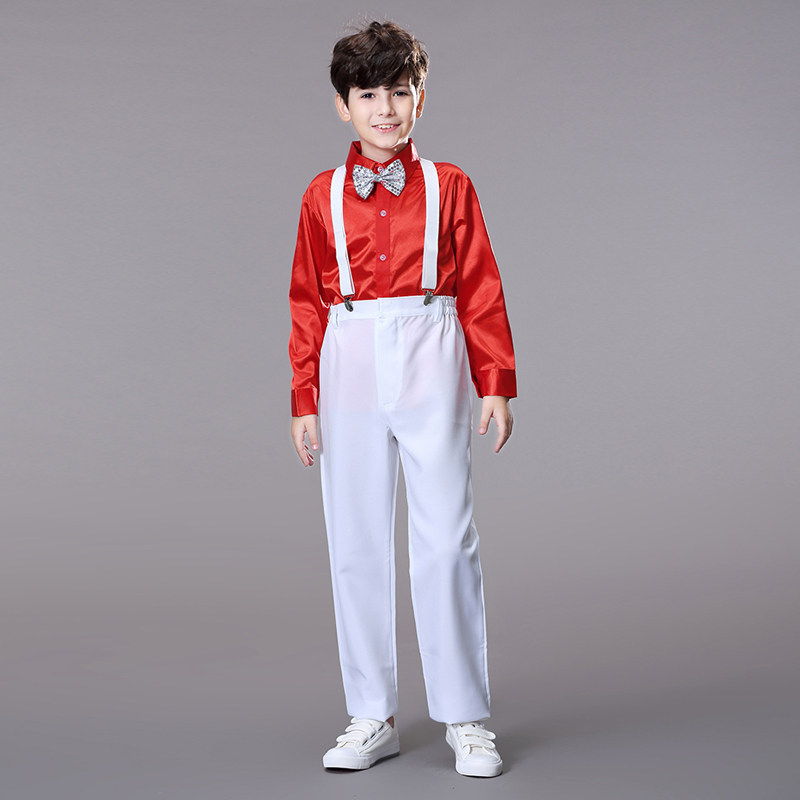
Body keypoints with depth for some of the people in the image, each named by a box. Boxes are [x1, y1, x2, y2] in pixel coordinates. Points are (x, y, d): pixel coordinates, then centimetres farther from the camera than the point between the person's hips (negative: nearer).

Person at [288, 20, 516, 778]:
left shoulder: (448, 186, 6)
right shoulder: (322, 196, 8)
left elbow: (480, 290, 5)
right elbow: (307, 302, 10)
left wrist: (496, 383, 0)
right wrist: (303, 399, 7)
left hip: (431, 369, -2)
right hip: (350, 374, 2)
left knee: (446, 541, -3)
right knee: (356, 547, 6)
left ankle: (465, 717, 11)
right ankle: (371, 718, 19)